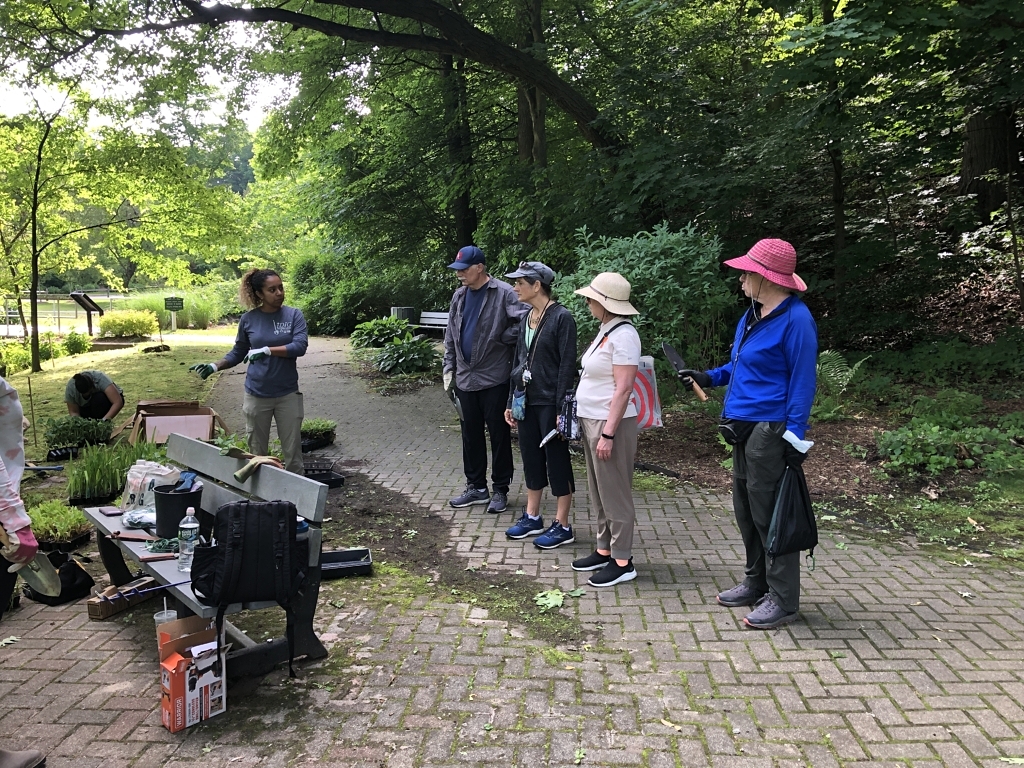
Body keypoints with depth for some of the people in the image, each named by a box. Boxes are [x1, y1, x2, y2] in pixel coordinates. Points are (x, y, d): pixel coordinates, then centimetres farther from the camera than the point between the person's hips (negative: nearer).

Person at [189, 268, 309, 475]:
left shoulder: (294, 315, -4)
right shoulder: (248, 319, 1)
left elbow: (300, 346, -16)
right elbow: (238, 353, 11)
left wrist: (267, 350, -21)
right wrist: (214, 366, -3)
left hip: (288, 394, -1)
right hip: (256, 395, 2)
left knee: (293, 452, 4)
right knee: (256, 453, 10)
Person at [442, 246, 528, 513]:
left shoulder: (503, 293, -11)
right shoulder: (459, 296, 10)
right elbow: (451, 335, 16)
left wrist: (502, 339, -12)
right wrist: (448, 366, 11)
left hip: (494, 378, -6)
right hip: (465, 378, 7)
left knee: (499, 435, 4)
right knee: (471, 434, 13)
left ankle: (500, 490, 15)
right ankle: (476, 487, 25)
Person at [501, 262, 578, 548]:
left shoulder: (561, 317, -13)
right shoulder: (526, 319, 10)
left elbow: (567, 366, -15)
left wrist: (561, 408, -17)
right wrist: (511, 402, 15)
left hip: (549, 402, -7)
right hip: (526, 400, 7)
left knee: (557, 462, 2)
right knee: (531, 459, 15)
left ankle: (562, 526, 13)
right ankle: (532, 517, 28)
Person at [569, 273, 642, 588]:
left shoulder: (623, 335, -18)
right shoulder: (605, 330, 11)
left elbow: (624, 388, -21)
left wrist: (608, 434, -23)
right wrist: (583, 420, 17)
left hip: (610, 423, -10)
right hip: (591, 420, 10)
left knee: (614, 494, -1)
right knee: (599, 493, 16)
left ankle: (622, 562, 10)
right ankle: (604, 550, 28)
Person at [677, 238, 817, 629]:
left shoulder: (794, 319, -14)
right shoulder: (751, 316, 13)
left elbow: (802, 380, -16)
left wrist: (795, 435, -19)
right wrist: (710, 377, 14)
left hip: (770, 431, -9)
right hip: (744, 427, 10)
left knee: (768, 513, -3)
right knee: (746, 509, 16)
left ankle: (783, 600, 9)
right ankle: (757, 583, 30)